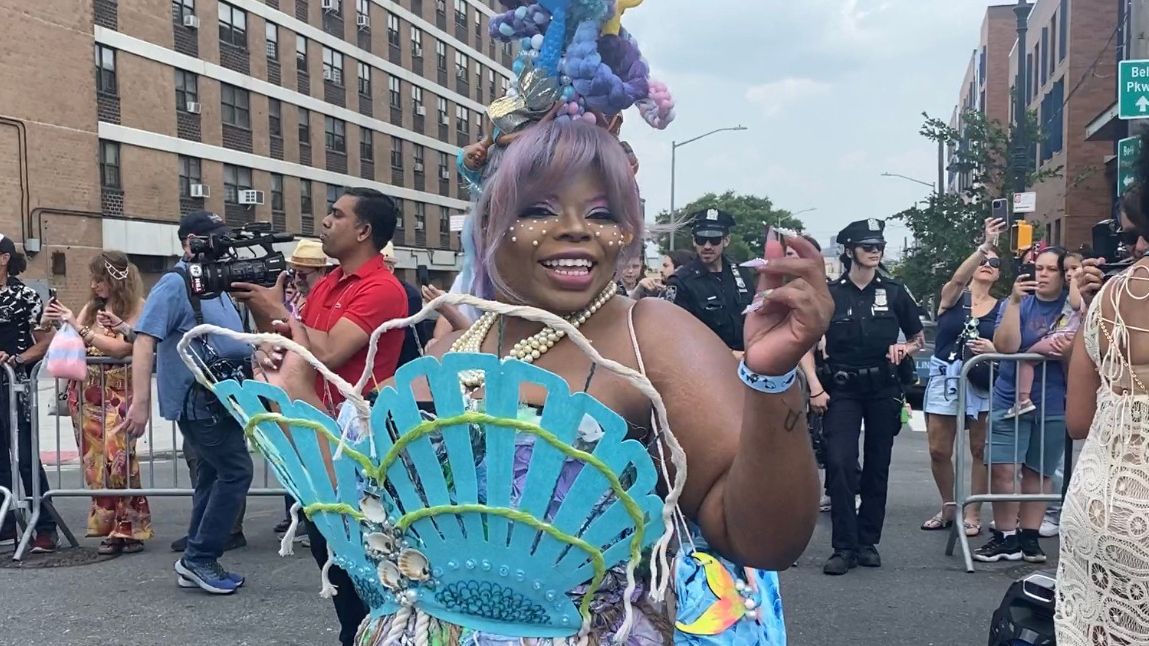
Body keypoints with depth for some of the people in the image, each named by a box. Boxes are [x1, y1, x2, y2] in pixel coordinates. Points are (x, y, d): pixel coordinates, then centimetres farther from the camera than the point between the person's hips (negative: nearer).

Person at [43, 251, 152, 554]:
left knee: (117, 459, -13)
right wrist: (54, 323, -6)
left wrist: (78, 326, -15)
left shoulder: (138, 306, -5)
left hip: (118, 392, -5)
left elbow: (121, 348, -15)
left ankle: (128, 528, -4)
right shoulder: (92, 306, 10)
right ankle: (110, 527, 9)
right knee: (95, 460, 3)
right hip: (86, 392, 5)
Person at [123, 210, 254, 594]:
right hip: (200, 398, -9)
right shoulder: (175, 284, -11)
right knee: (236, 471, -9)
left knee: (213, 476, 12)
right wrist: (140, 403, -26)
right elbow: (145, 340, -20)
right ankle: (199, 559, 1)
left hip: (221, 395, 9)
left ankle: (196, 562, 22)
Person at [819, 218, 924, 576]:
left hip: (884, 388, 2)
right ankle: (844, 547, -6)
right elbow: (807, 344, 2)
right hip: (842, 389, -2)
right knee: (840, 463, -12)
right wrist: (815, 386, -10)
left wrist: (904, 349, -7)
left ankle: (868, 542, 19)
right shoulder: (830, 293, 1)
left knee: (877, 466, 7)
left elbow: (918, 339, 15)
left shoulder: (894, 292, 6)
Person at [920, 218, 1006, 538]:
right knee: (939, 451, 3)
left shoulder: (1001, 308, 7)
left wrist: (993, 350, -17)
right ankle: (948, 507, 22)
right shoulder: (953, 295, 1)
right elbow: (958, 278, -22)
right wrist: (985, 245, -34)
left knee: (980, 450, 0)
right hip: (945, 377, -1)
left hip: (983, 382, 1)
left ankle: (972, 514, 12)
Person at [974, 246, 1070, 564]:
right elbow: (1006, 346, -14)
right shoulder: (1018, 303, 0)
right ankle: (1006, 537, 2)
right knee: (1002, 470, -7)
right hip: (1010, 401, 0)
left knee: (1038, 473, 8)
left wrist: (1068, 351, -18)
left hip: (1054, 405, 1)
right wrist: (1014, 301, -22)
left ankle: (1029, 537, 17)